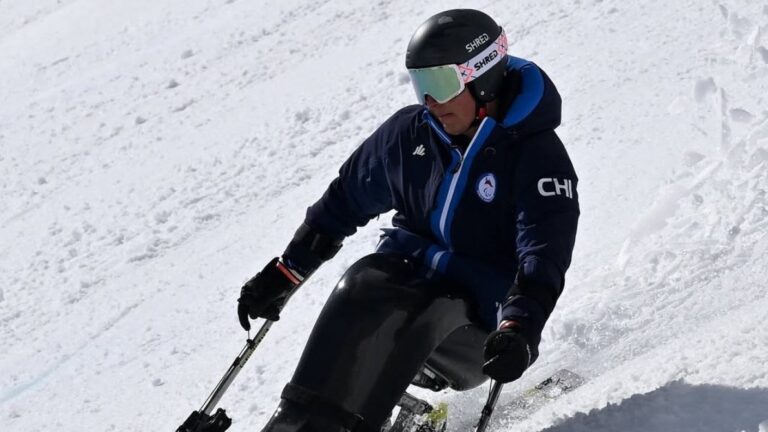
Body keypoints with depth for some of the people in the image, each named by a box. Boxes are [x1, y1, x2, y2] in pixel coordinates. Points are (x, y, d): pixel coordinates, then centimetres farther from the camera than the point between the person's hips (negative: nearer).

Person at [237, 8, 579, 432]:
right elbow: (345, 200, 14)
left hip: (481, 314, -3)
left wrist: (518, 330, -39)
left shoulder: (538, 156, -12)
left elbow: (544, 257, -23)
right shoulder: (410, 131, 2)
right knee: (360, 288, -28)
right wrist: (283, 274, 12)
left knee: (422, 323, -34)